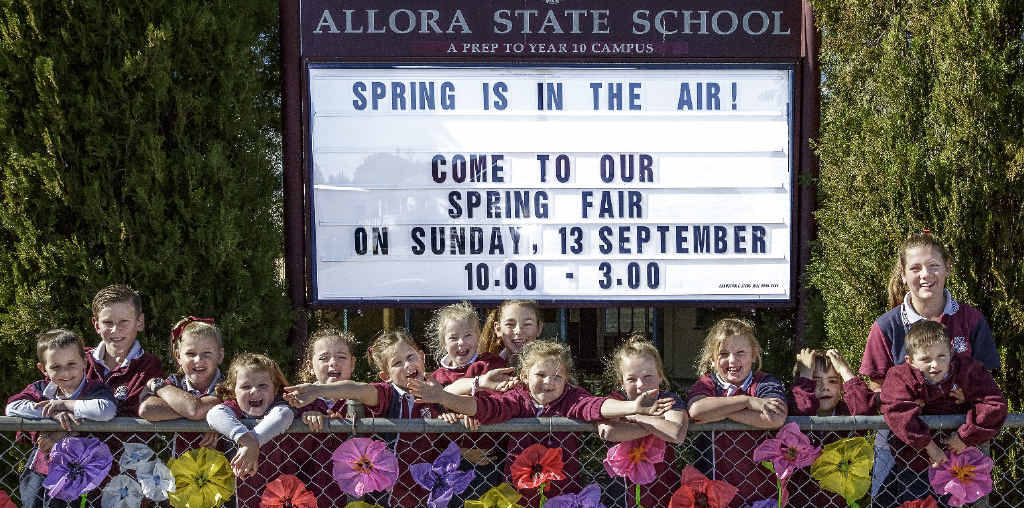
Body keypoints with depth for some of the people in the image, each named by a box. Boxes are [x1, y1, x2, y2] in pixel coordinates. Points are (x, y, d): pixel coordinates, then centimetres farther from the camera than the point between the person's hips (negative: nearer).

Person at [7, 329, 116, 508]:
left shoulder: (95, 389, -9)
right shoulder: (41, 389, 4)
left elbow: (107, 410, -33)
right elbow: (12, 407, -12)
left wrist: (63, 404, -20)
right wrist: (53, 413, -23)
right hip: (38, 469, 4)